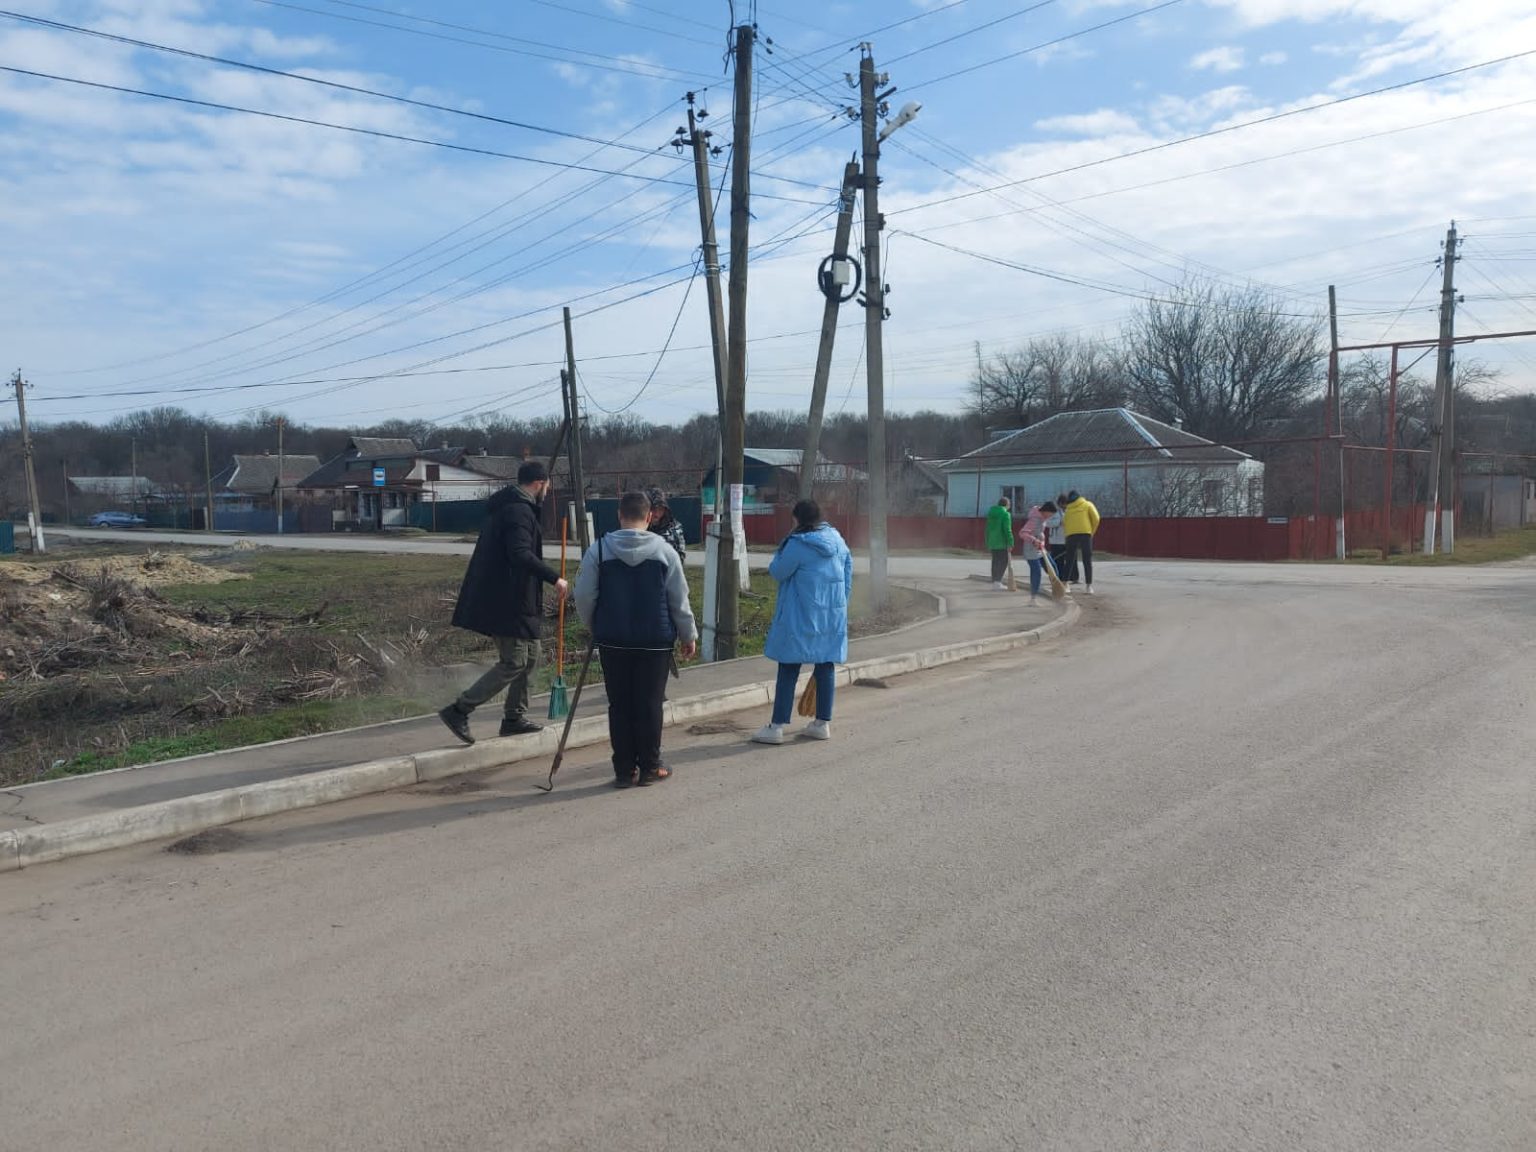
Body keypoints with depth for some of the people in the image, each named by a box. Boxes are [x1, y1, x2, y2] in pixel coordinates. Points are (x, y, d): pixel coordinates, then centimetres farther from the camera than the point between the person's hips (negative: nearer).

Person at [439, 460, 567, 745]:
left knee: (529, 657, 17)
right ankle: (459, 710, -5)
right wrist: (554, 577, -26)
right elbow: (521, 555, -29)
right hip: (508, 601, -11)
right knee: (513, 663, -7)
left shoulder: (507, 505, 16)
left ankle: (515, 717, 23)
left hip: (512, 598, 11)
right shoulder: (519, 510, -17)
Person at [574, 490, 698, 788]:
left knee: (619, 705, 8)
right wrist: (688, 635, 13)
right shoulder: (665, 551, -4)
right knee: (650, 704, 7)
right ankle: (649, 767, 14)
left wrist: (594, 628, 16)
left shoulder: (599, 550, -4)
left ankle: (624, 770, 12)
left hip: (613, 641, 1)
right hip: (655, 641, -1)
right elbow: (679, 600, 1)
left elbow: (584, 597, -2)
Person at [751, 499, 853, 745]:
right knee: (825, 667, 11)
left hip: (801, 618, -6)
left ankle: (777, 726, 1)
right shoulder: (837, 540, 7)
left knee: (788, 670, -1)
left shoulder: (797, 545, -15)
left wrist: (782, 548, 6)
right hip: (833, 615, 6)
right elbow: (848, 576, 12)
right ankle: (823, 723, 18)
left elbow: (777, 572, -5)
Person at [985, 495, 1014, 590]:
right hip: (1002, 542, -7)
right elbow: (1007, 530, -17)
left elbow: (988, 528, 16)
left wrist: (988, 541, 22)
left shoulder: (991, 513, 11)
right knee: (1003, 561, -3)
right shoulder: (1005, 514, -12)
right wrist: (1010, 543, -15)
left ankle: (994, 581, 15)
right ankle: (998, 581, -11)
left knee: (995, 561, 12)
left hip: (992, 542, 7)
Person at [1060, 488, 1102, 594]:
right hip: (1085, 533, -2)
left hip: (1071, 535, 2)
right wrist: (1092, 532, 13)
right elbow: (1096, 518, 2)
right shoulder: (1087, 504, 13)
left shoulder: (1068, 509, 19)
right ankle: (1089, 585, -5)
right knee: (1087, 561, 1)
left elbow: (1065, 523, 10)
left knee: (1070, 560, 9)